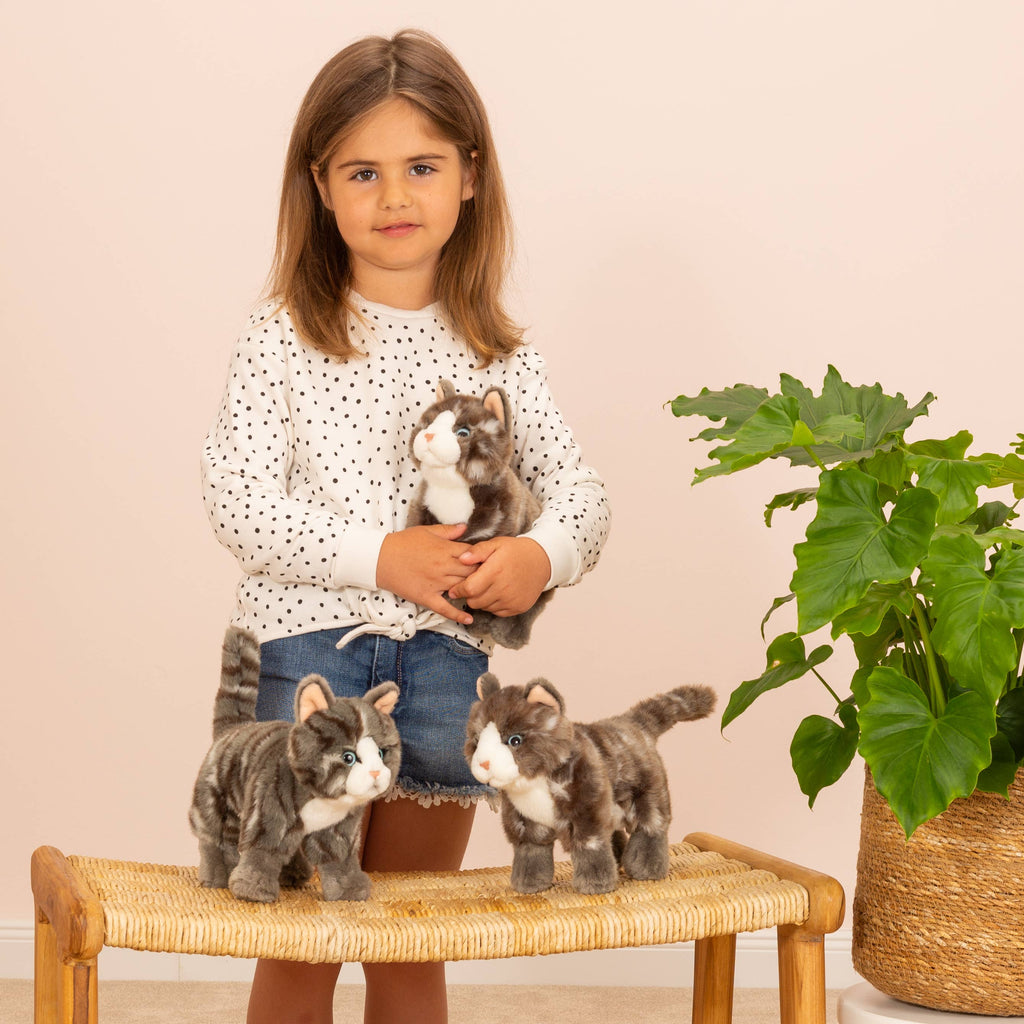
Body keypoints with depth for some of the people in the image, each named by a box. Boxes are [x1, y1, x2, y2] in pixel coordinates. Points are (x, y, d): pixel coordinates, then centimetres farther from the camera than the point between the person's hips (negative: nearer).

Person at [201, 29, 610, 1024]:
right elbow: (235, 495, -10)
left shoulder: (496, 350, 6)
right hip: (308, 645, -2)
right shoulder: (283, 337, -2)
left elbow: (576, 481, 5)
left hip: (446, 655, 2)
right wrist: (376, 555, -20)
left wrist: (542, 553, -18)